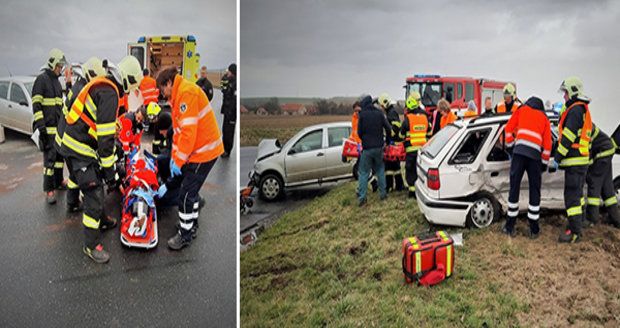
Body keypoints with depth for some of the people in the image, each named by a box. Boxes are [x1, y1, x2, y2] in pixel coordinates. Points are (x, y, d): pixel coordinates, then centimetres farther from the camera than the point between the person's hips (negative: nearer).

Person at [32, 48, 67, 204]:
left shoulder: (57, 81, 18)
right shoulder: (42, 79, -8)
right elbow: (36, 104, -14)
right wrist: (40, 123, -20)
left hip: (59, 126, 8)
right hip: (48, 127, -8)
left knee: (60, 155, 15)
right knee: (50, 158, -10)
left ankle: (58, 182, 27)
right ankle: (49, 190, -7)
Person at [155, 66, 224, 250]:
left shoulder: (187, 93, -20)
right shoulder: (178, 96, 14)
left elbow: (189, 131, -25)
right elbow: (178, 130, 17)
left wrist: (179, 161, -18)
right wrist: (174, 156, 12)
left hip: (203, 151, -10)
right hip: (197, 151, 10)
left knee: (186, 194, -1)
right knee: (190, 189, 21)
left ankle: (185, 236, 14)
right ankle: (191, 225, 37)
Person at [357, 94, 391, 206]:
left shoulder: (362, 114, -8)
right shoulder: (379, 113, 1)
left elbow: (359, 132, -5)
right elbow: (388, 128, 2)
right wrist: (387, 140, 18)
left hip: (367, 148, -3)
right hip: (379, 147, 3)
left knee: (364, 172, 1)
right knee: (380, 169, 19)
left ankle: (361, 197, -3)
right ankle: (383, 193, 20)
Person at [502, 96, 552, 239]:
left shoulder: (521, 110, 23)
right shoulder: (544, 118, 24)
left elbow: (509, 128, 15)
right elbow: (547, 143, 16)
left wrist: (510, 146, 25)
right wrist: (544, 163, 22)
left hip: (519, 151, -1)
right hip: (535, 154, 1)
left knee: (514, 188, 3)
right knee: (534, 191, 7)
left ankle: (510, 226, 8)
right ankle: (534, 229, 10)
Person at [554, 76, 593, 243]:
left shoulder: (575, 110, -15)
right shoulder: (584, 110, 19)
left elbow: (568, 137, -20)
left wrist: (557, 158, -18)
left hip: (574, 160, -11)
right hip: (582, 159, 11)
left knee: (572, 195, -11)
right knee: (577, 192, 20)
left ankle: (575, 232, -11)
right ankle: (578, 223, 32)